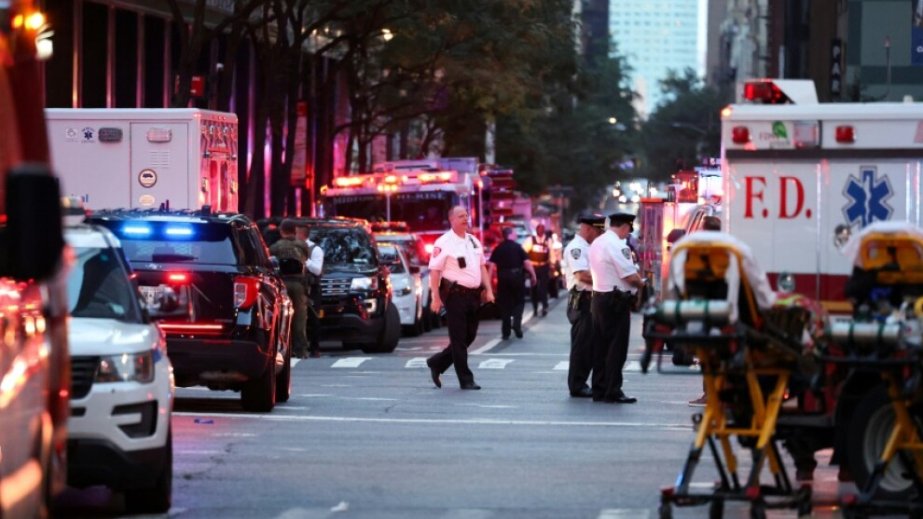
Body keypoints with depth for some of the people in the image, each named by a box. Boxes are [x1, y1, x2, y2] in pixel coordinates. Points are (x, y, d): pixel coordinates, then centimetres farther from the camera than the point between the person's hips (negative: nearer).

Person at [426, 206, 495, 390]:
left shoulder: (474, 241, 14)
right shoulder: (444, 243, -9)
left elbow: (482, 267, 21)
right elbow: (434, 271, -12)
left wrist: (488, 290, 11)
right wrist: (436, 298, -17)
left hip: (473, 295, 7)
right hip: (455, 294, -7)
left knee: (469, 336, 11)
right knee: (459, 338, -2)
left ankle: (437, 363, 27)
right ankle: (466, 380, 2)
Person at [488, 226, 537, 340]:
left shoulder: (498, 249, 3)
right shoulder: (517, 247, -3)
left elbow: (492, 265, -3)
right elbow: (527, 262, -7)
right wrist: (533, 275, 2)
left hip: (502, 277, 2)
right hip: (517, 275, -2)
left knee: (504, 303, 8)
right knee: (519, 301, 12)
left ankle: (505, 332, 8)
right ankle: (517, 323, -10)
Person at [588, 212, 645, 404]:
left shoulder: (596, 243, 12)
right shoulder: (617, 245, -16)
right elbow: (630, 276, -20)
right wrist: (641, 283, 1)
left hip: (598, 296, 9)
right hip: (616, 301, -9)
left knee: (600, 347, 12)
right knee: (616, 347, -4)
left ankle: (599, 390, 15)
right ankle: (612, 392, -5)